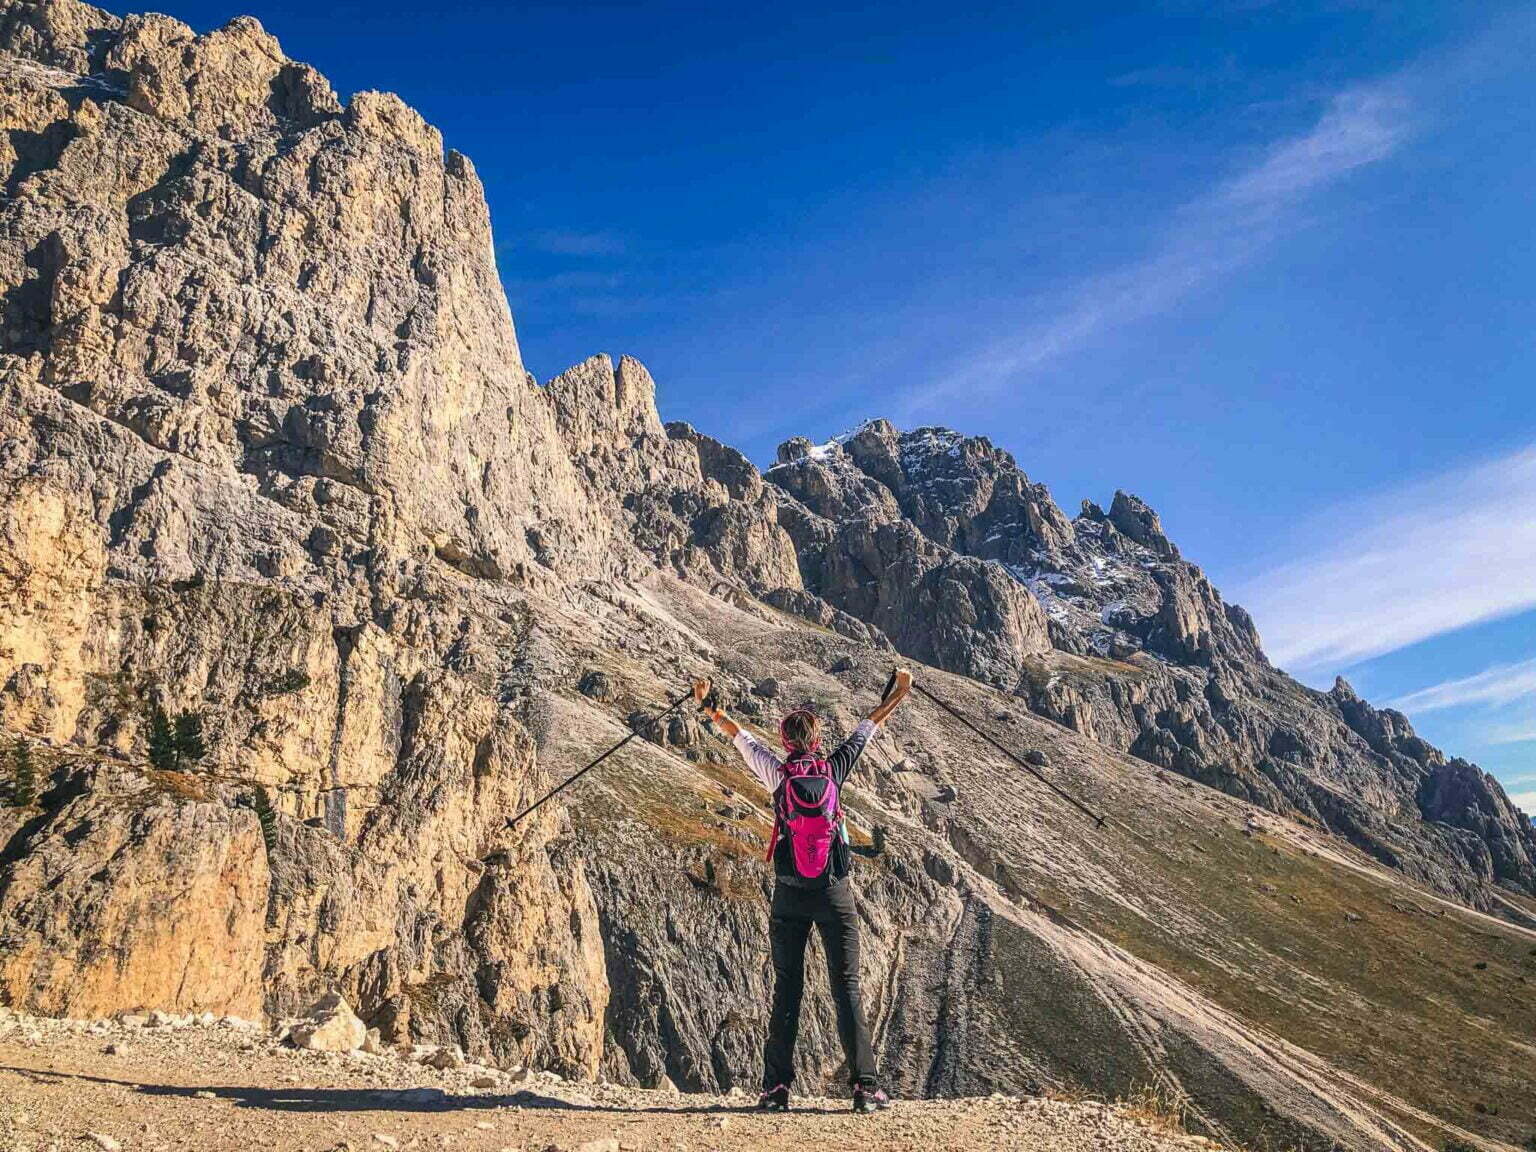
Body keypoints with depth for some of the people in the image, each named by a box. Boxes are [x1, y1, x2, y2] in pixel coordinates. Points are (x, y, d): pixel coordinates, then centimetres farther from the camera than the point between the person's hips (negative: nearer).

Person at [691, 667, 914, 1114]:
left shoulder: (778, 774, -5)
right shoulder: (834, 770, -4)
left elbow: (739, 736, 8)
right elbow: (868, 727, 9)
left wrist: (709, 708, 23)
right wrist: (899, 692, 22)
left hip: (789, 895, 0)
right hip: (835, 893, 0)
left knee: (786, 990, 8)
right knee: (847, 989, 4)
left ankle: (776, 1088, 10)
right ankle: (866, 1086, 3)